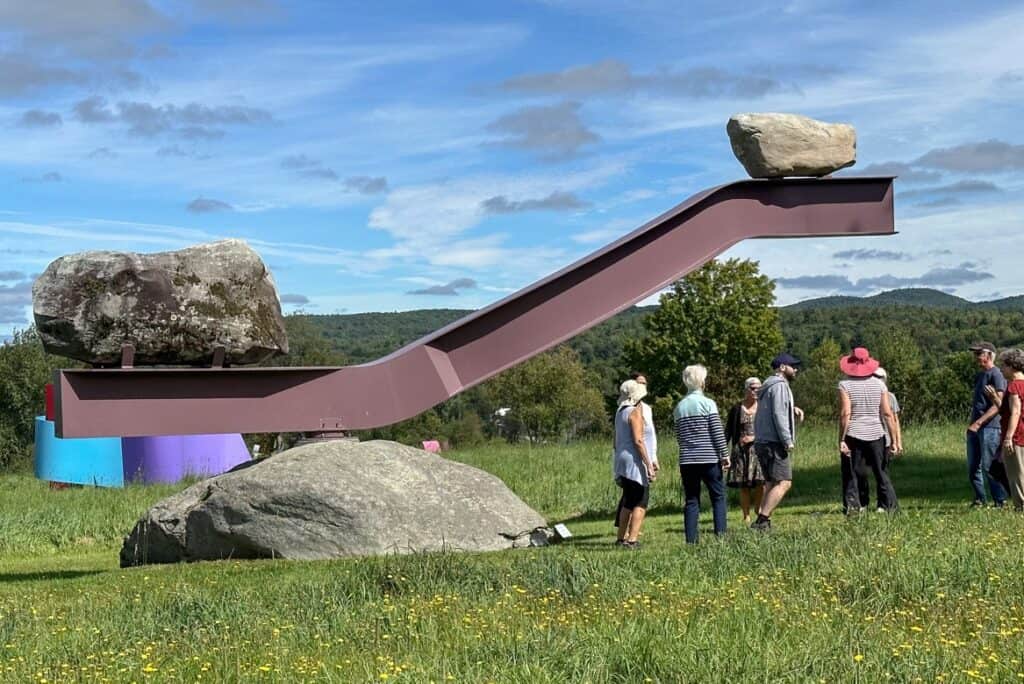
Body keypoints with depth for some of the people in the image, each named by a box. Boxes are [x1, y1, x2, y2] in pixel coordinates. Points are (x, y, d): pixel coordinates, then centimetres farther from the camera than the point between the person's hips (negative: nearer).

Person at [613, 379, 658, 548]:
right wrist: (649, 464, -19)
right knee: (641, 502, -8)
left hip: (622, 461, 9)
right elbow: (638, 441, -20)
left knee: (628, 501, 17)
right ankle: (632, 540, -16)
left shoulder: (620, 412, 15)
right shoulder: (635, 412, -13)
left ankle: (621, 538, 21)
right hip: (635, 462, -9)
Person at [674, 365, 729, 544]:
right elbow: (717, 432, -8)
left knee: (691, 500, 5)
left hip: (687, 460, 4)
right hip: (709, 458, -4)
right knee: (718, 496, 6)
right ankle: (720, 534, -3)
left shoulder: (679, 407, 10)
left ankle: (691, 539, 1)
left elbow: (678, 436, 13)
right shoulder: (707, 403, -5)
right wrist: (724, 455, -4)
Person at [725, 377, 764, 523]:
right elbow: (728, 432, 5)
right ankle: (746, 516, 4)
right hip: (741, 450, 0)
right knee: (743, 484, -1)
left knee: (760, 482, -12)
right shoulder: (736, 409, 4)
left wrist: (754, 438, -12)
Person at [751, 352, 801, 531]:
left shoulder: (768, 386, 23)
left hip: (762, 442, 11)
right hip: (775, 442, -11)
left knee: (771, 483, 11)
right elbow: (778, 415, -18)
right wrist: (788, 440, -19)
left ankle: (763, 521, 5)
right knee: (783, 482, -14)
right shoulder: (779, 385, -9)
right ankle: (762, 520, -22)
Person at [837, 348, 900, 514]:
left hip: (853, 436, -2)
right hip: (876, 435, 3)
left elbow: (845, 414, -13)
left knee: (852, 475, 4)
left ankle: (853, 506, -1)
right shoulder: (879, 384, 3)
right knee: (881, 473, 12)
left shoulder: (845, 385, -6)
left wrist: (841, 440, -10)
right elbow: (888, 414, 0)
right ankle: (889, 505, 13)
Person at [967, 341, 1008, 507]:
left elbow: (997, 405, -18)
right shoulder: (979, 375, 17)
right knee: (973, 467, 10)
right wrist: (972, 423, 16)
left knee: (988, 467, -6)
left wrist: (979, 423, -23)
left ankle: (1000, 500, 3)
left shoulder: (996, 375, -11)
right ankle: (979, 499, 20)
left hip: (989, 427, -9)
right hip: (974, 427, 9)